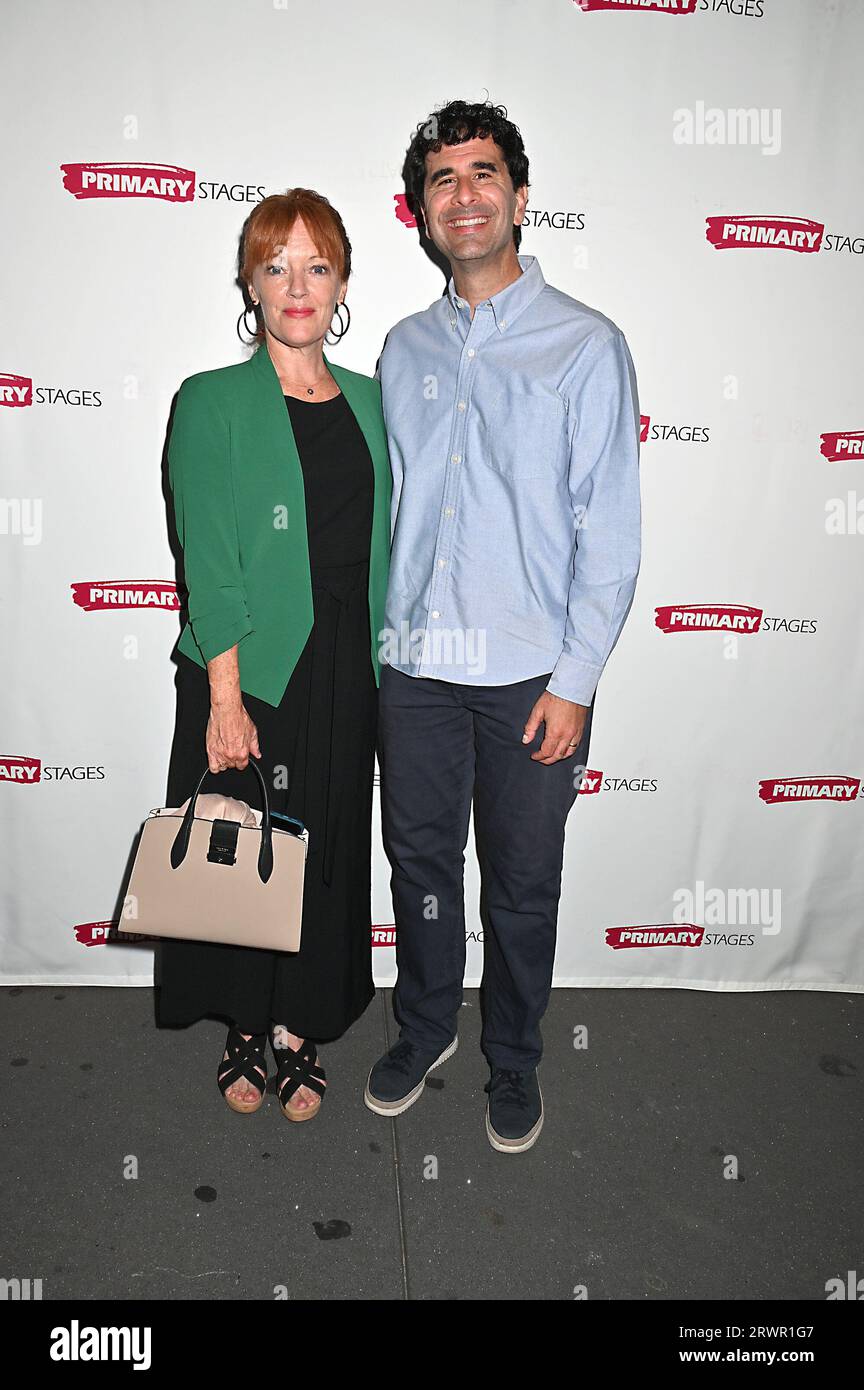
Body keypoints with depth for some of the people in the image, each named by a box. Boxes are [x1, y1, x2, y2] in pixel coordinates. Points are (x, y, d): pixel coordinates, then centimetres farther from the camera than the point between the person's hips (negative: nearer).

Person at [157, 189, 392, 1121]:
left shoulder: (368, 402, 9)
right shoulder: (211, 404, -4)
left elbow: (381, 547, 10)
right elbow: (208, 561, -10)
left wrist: (384, 669, 5)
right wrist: (225, 697, -16)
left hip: (345, 673, 4)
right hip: (246, 671, -3)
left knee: (326, 854, 12)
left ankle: (299, 1029, 31)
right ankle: (244, 1029, 32)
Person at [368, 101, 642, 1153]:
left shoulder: (587, 346, -4)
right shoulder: (405, 349, 9)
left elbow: (609, 532, -7)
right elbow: (386, 505, 13)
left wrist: (574, 681, -12)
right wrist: (380, 634, 8)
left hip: (531, 673, -3)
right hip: (415, 667, 4)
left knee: (522, 886, 10)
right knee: (420, 860, 16)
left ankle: (513, 1062, 33)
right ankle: (424, 1028, 40)